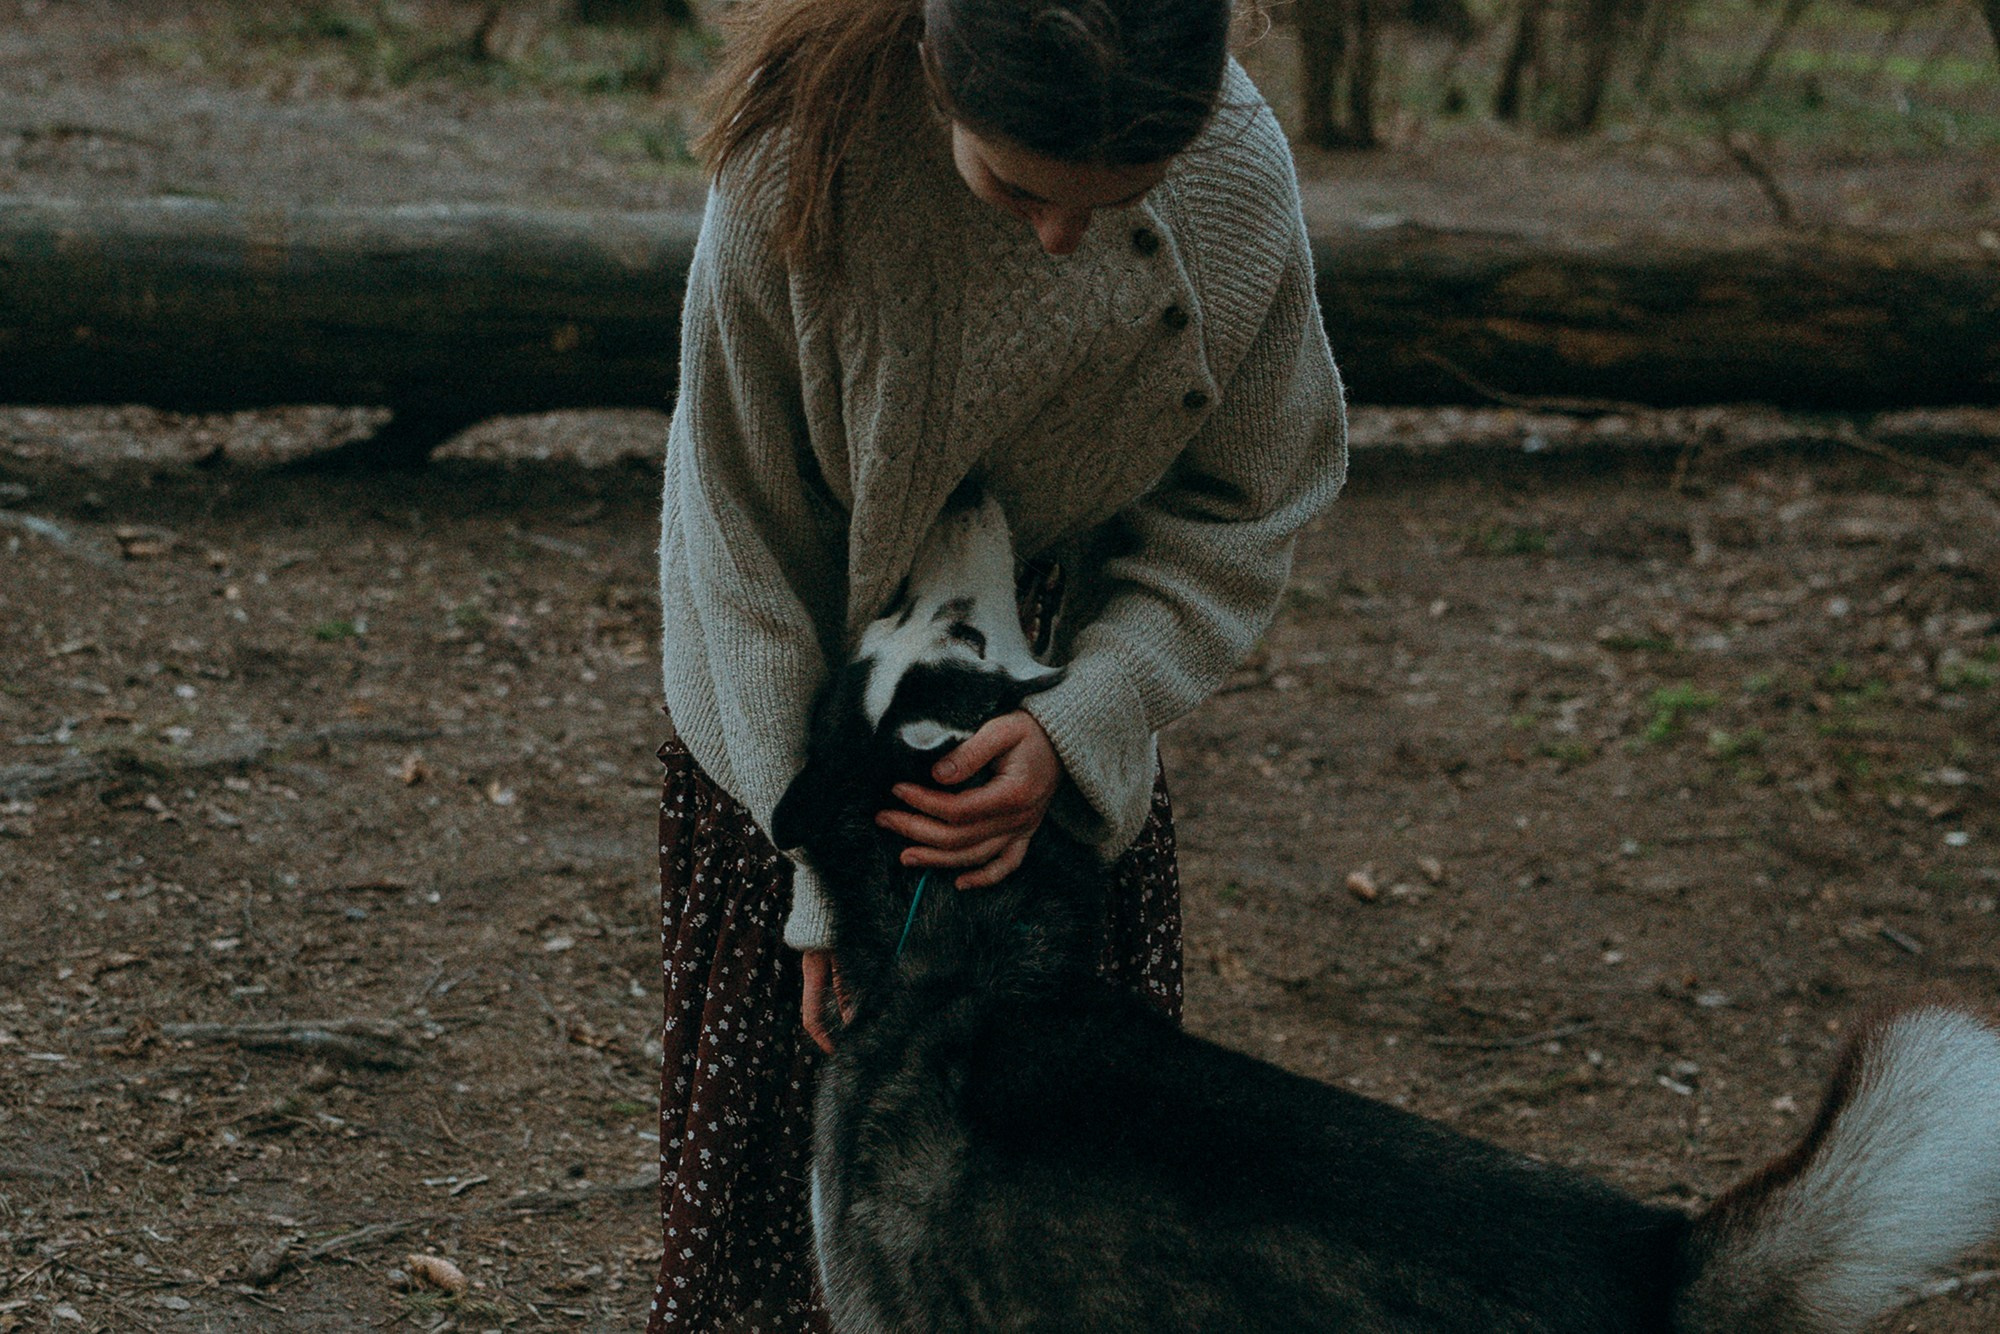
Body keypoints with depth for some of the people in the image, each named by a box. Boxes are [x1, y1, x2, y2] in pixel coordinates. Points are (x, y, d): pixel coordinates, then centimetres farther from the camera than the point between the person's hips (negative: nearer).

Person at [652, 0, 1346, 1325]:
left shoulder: (1240, 175, -25)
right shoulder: (796, 167, -30)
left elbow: (1240, 509, -11)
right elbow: (747, 540, -19)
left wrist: (1082, 729, -25)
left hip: (1068, 723, 2)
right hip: (798, 704, -1)